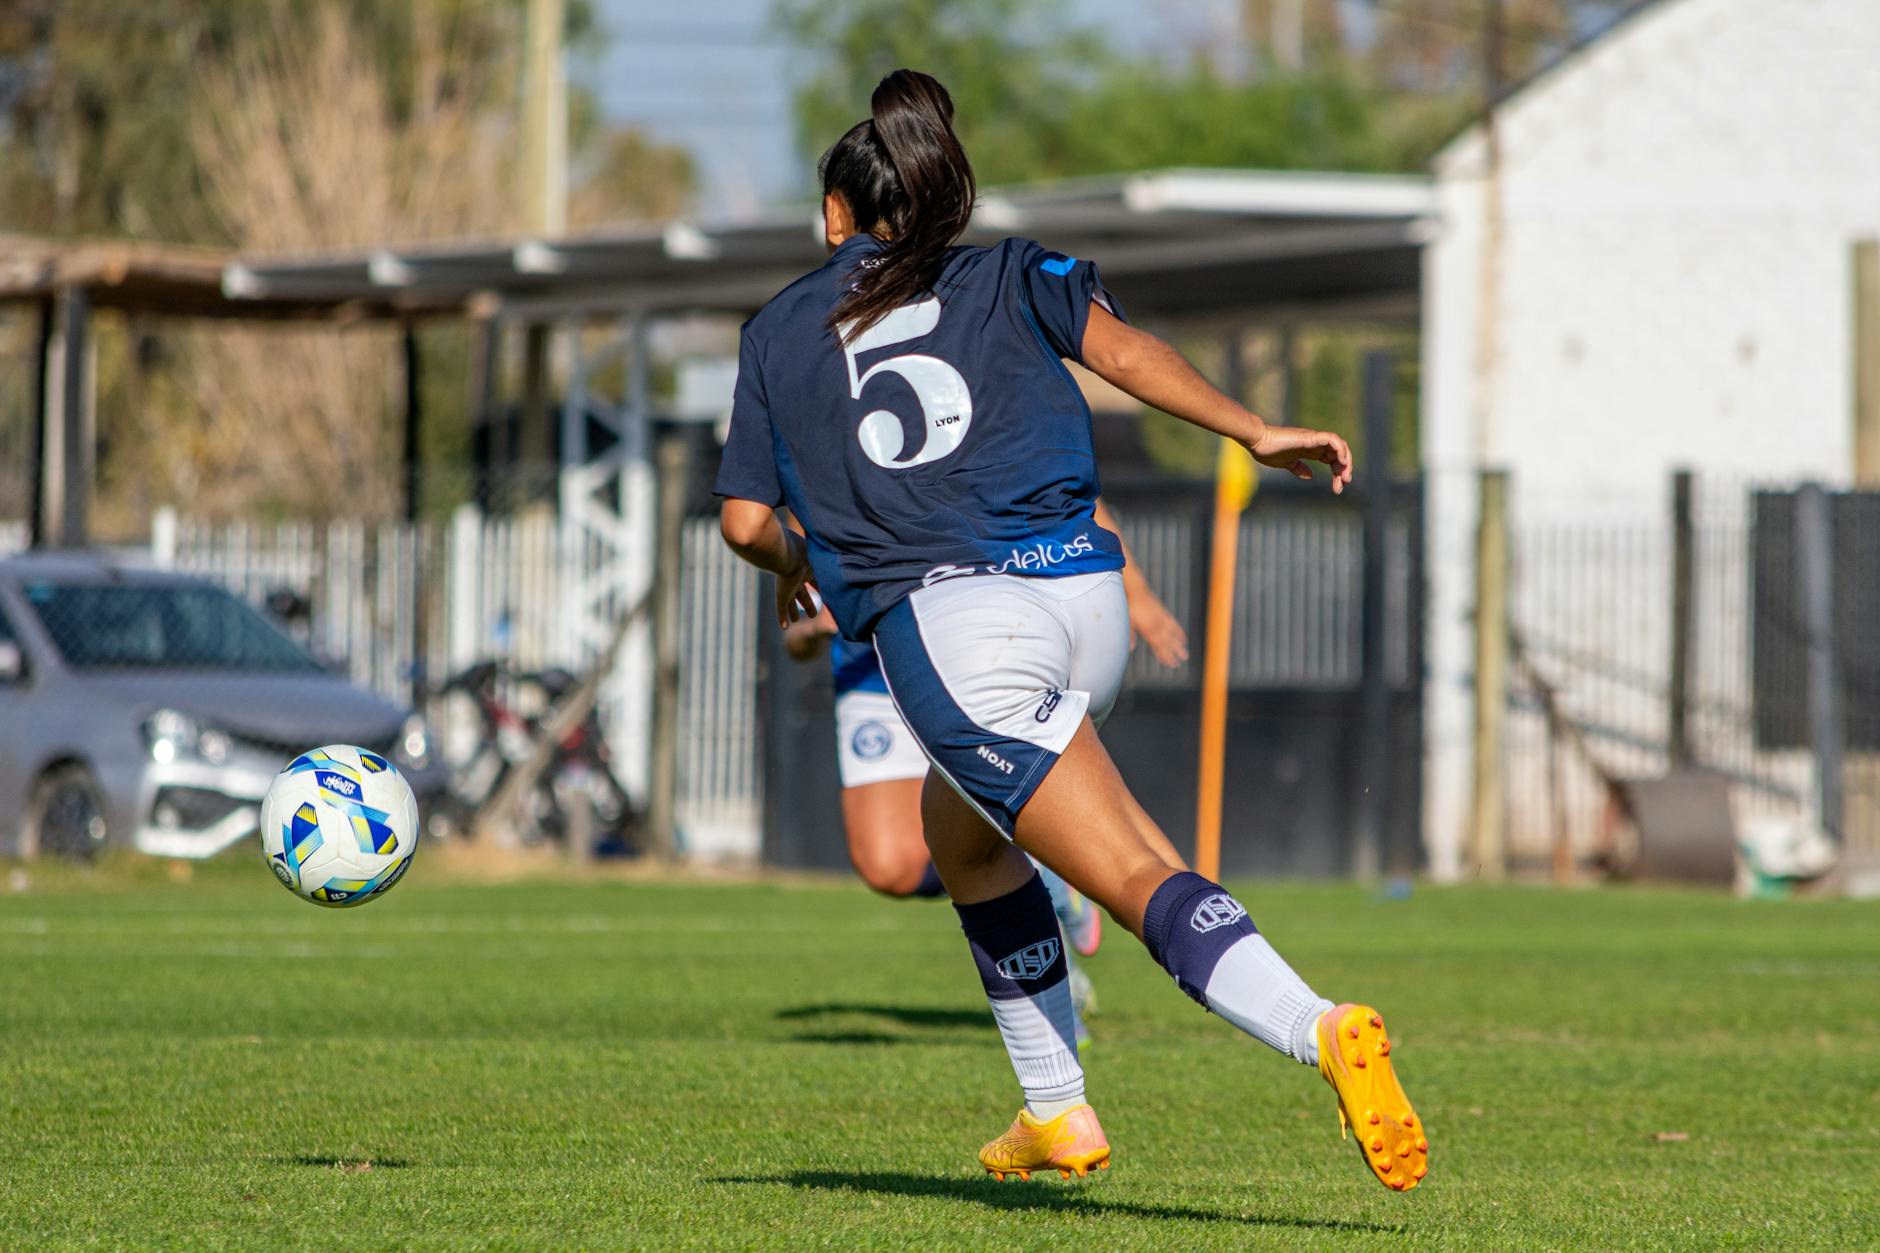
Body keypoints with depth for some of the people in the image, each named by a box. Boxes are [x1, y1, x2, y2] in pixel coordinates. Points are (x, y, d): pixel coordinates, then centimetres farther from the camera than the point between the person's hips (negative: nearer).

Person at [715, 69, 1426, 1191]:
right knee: (959, 835, 28)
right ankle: (1056, 1113, 26)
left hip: (947, 624, -4)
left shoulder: (778, 333, 20)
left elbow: (747, 521, 19)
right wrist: (1252, 432, -7)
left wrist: (796, 564, 40)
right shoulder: (1009, 276, 20)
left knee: (1138, 879, -13)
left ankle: (1322, 1031, -37)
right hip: (1086, 592, 4)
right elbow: (1122, 350, 0)